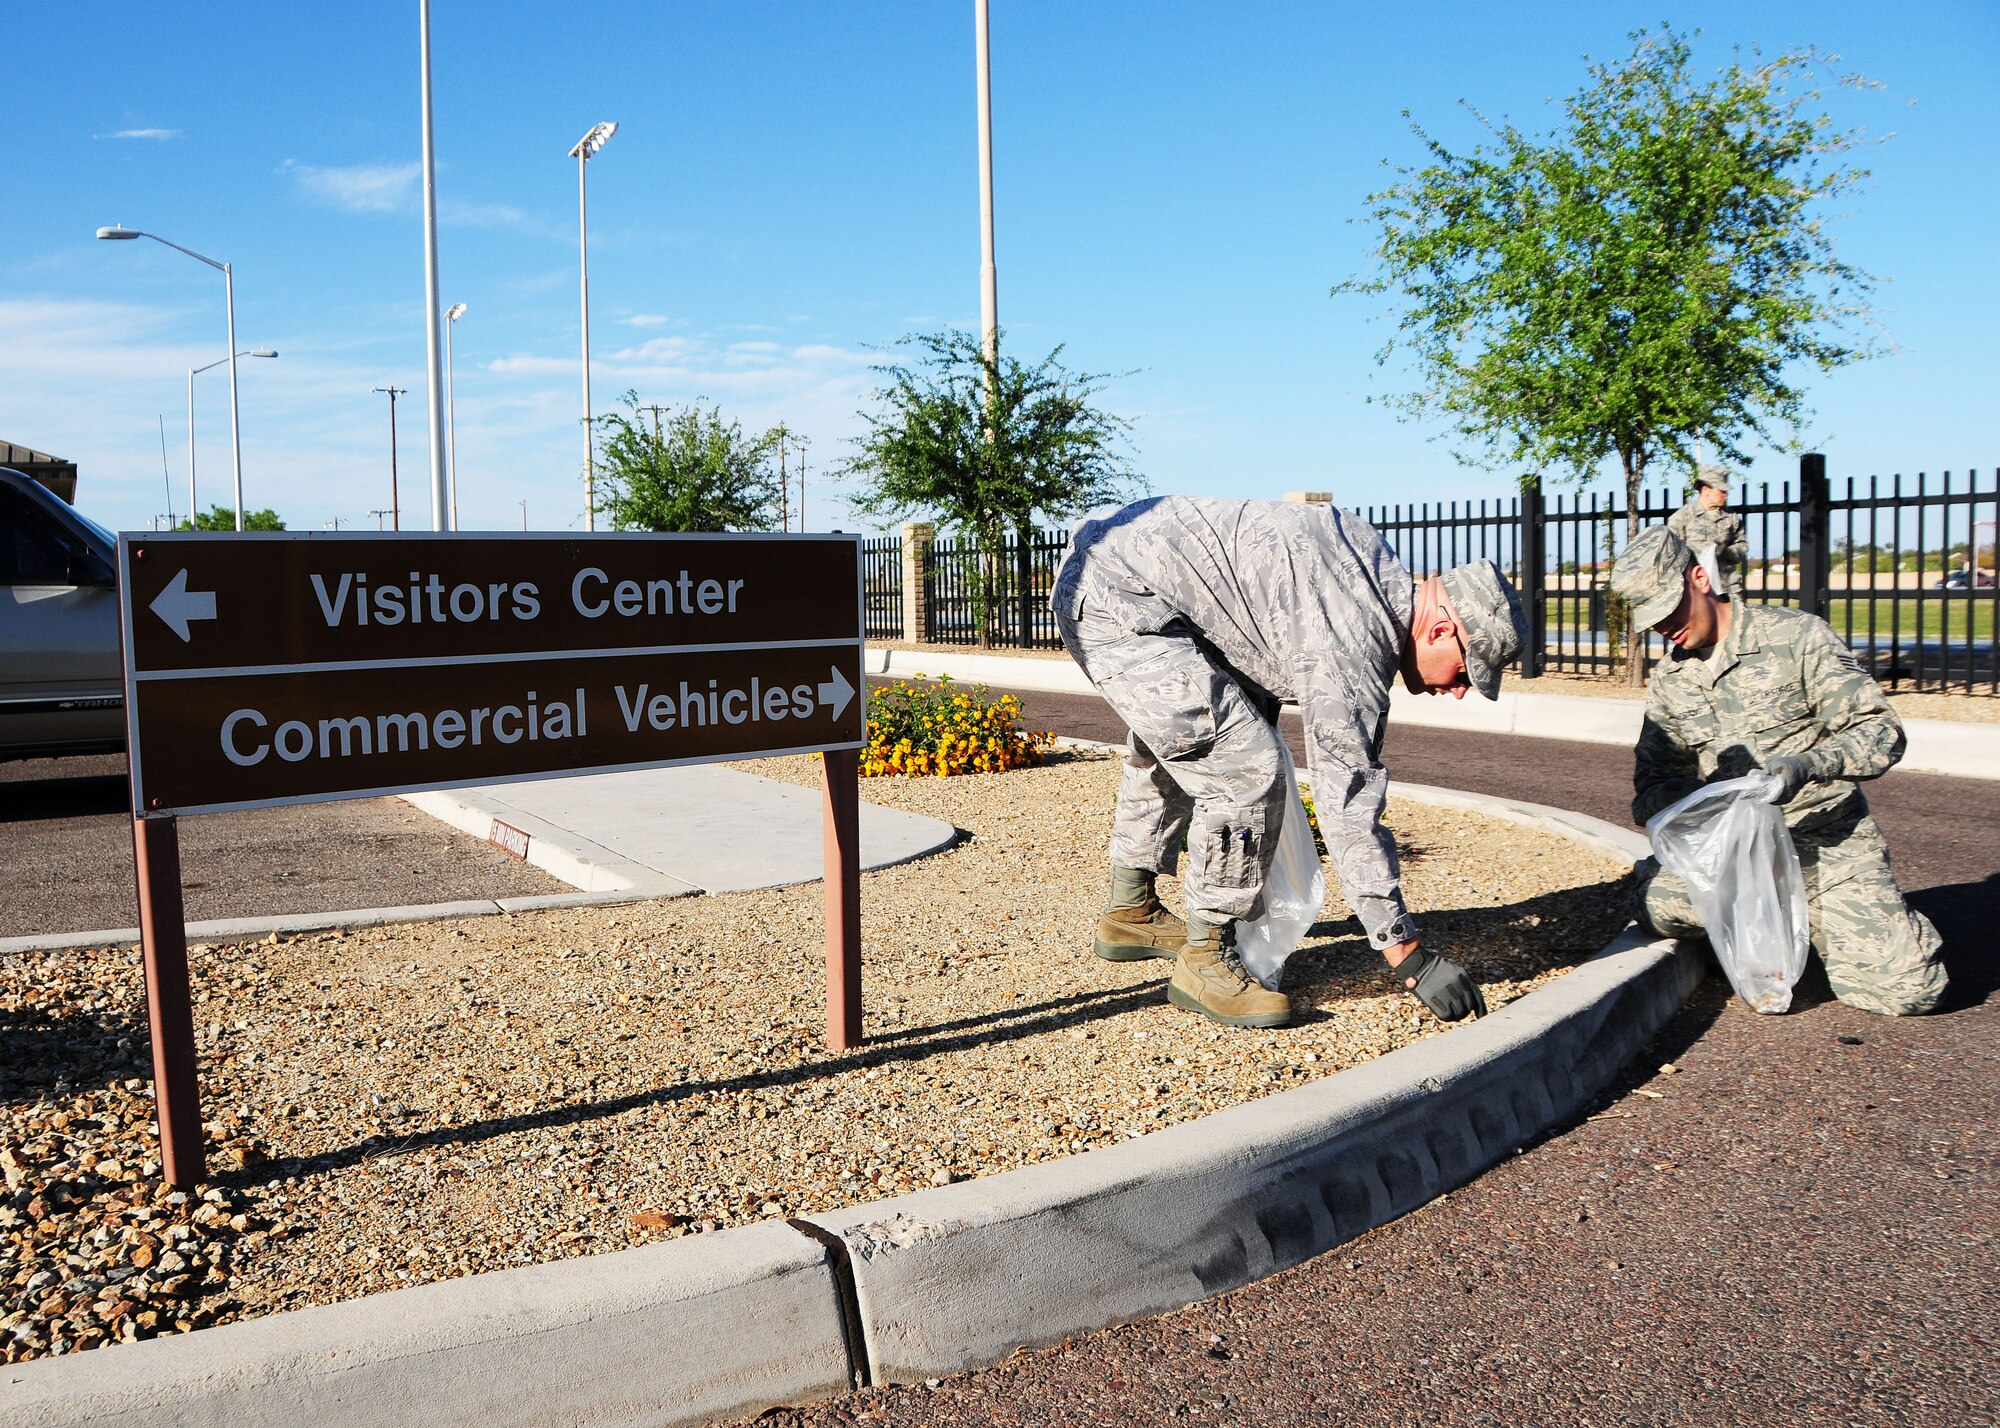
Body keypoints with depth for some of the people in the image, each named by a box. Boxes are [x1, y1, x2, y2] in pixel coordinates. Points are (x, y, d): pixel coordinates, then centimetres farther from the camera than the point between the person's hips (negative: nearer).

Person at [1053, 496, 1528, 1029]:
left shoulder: (1378, 565, 7)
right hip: (1119, 603, -11)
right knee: (1245, 771, -16)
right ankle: (1205, 962, -2)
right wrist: (1412, 959, -18)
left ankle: (1130, 914, 44)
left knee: (1169, 754, 28)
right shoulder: (1355, 641, -20)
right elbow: (1348, 804, -21)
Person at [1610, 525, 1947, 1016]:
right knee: (1657, 907, -25)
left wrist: (1806, 764, -31)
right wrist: (1684, 805, -15)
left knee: (1907, 989, -16)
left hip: (1827, 841, -4)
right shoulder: (1668, 679, 7)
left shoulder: (1795, 637, -8)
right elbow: (1652, 779, 9)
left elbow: (1882, 732, -11)